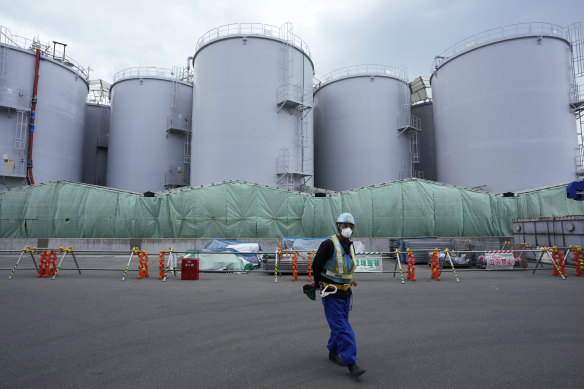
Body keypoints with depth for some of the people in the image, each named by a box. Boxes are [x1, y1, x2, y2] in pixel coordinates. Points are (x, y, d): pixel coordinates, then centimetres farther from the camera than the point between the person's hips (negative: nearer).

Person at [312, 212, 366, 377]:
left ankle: (333, 352, 34)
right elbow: (316, 265, -9)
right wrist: (320, 283, 3)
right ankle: (350, 362, -4)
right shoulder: (329, 244, -17)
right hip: (331, 294, -7)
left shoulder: (350, 247, 7)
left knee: (340, 325, 16)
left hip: (345, 293, 7)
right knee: (342, 328, -8)